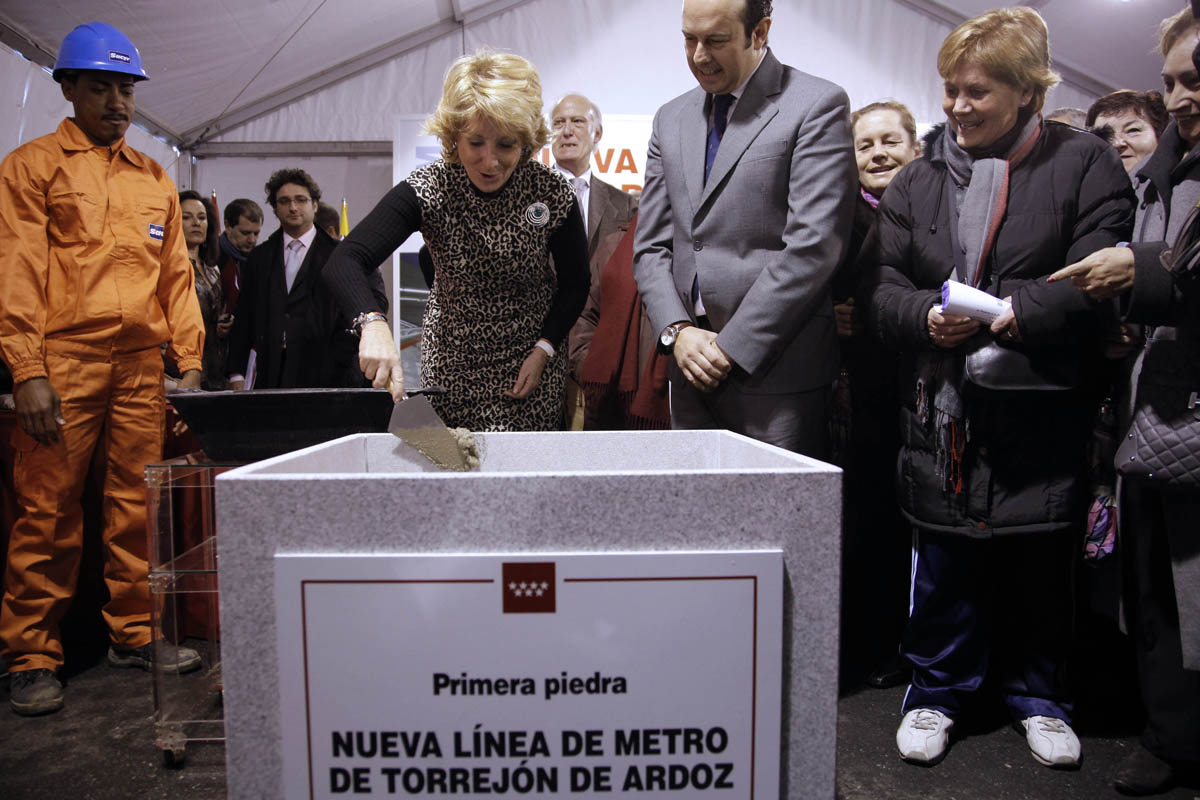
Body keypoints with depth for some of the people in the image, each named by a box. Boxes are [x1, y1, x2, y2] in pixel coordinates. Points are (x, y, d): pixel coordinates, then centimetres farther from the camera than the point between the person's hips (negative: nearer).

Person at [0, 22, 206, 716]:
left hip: (142, 365, 4)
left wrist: (190, 363, 9)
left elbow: (176, 275, 17)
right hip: (63, 362, -3)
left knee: (137, 506, 5)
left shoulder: (155, 180, 19)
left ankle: (135, 634, 17)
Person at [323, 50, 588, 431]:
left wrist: (543, 350, -11)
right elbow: (343, 262, -27)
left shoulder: (554, 193, -14)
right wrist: (373, 323, -46)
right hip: (451, 365, 0)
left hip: (531, 361, 0)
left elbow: (574, 284, 0)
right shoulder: (427, 189, -18)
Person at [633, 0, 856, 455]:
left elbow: (812, 247, -13)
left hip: (775, 371, -5)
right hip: (693, 368, 5)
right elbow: (651, 246, 13)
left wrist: (731, 346, -14)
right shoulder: (671, 119, 15)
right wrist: (678, 330, -4)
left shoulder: (817, 106, -3)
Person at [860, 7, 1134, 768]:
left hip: (1043, 409, -1)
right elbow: (883, 285, 4)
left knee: (1042, 562, 11)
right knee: (944, 562, 9)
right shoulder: (920, 177, 11)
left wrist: (1012, 314, -21)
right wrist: (929, 316, -15)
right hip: (942, 407, 2)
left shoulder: (1085, 163, 2)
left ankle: (1038, 695, 32)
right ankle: (937, 691, 27)